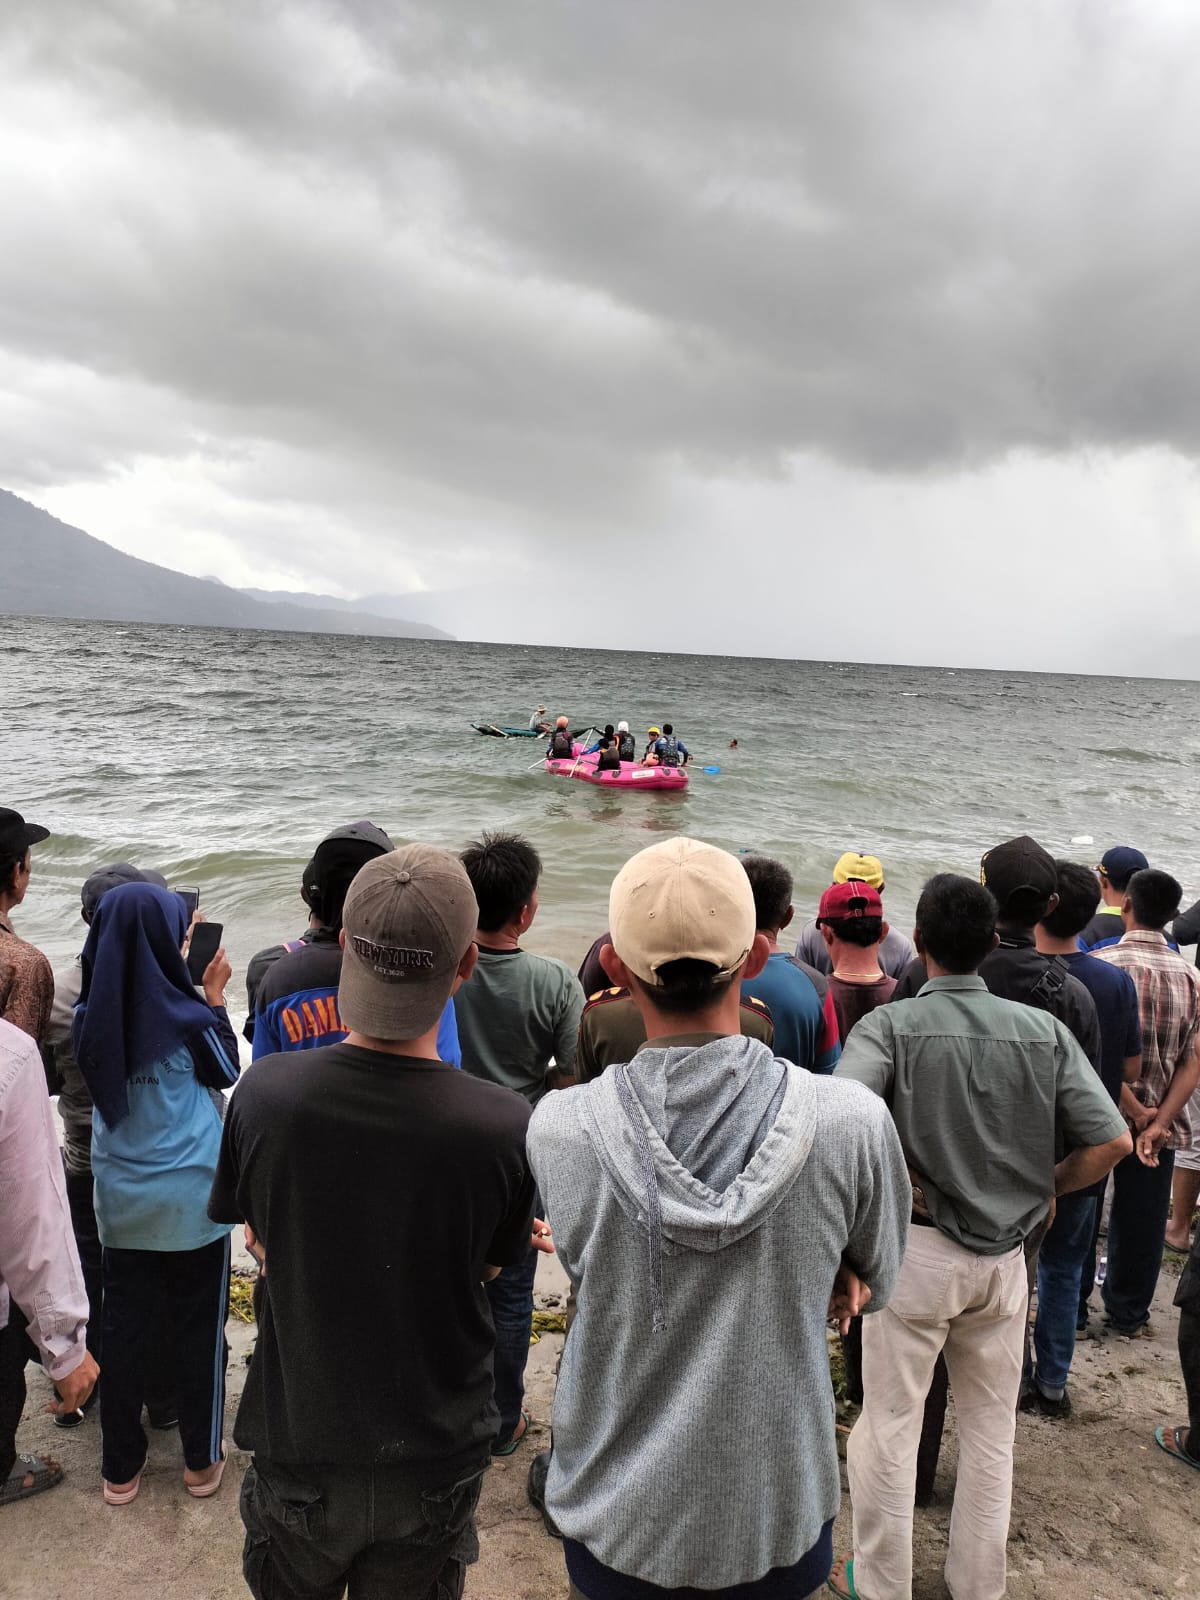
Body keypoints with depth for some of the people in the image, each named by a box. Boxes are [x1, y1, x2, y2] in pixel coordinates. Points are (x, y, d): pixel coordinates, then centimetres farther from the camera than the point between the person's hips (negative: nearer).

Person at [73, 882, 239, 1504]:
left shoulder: (92, 1016, -8)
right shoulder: (185, 1015, -20)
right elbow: (227, 1071, -1)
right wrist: (214, 995, 1)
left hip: (121, 1204, 4)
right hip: (192, 1201, -3)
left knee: (123, 1330, 16)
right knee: (198, 1330, 13)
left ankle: (120, 1468, 29)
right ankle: (202, 1461, 27)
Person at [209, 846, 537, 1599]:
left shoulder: (264, 1092, -23)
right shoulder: (507, 1125, -27)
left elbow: (262, 1238, -3)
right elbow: (491, 1265, -6)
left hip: (299, 1445, 1)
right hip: (435, 1459, -1)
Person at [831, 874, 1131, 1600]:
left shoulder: (891, 1024, -14)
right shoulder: (1044, 1029, -4)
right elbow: (1113, 1140, -7)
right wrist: (1044, 1189, 7)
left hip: (915, 1248, -3)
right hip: (1006, 1255, 4)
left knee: (890, 1424, 14)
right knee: (991, 1428, 21)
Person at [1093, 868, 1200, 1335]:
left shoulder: (1101, 964, -14)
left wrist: (1135, 1111, -9)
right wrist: (1159, 1121, -11)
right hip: (1161, 1120, 3)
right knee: (1140, 1218, 15)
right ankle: (1127, 1313, 29)